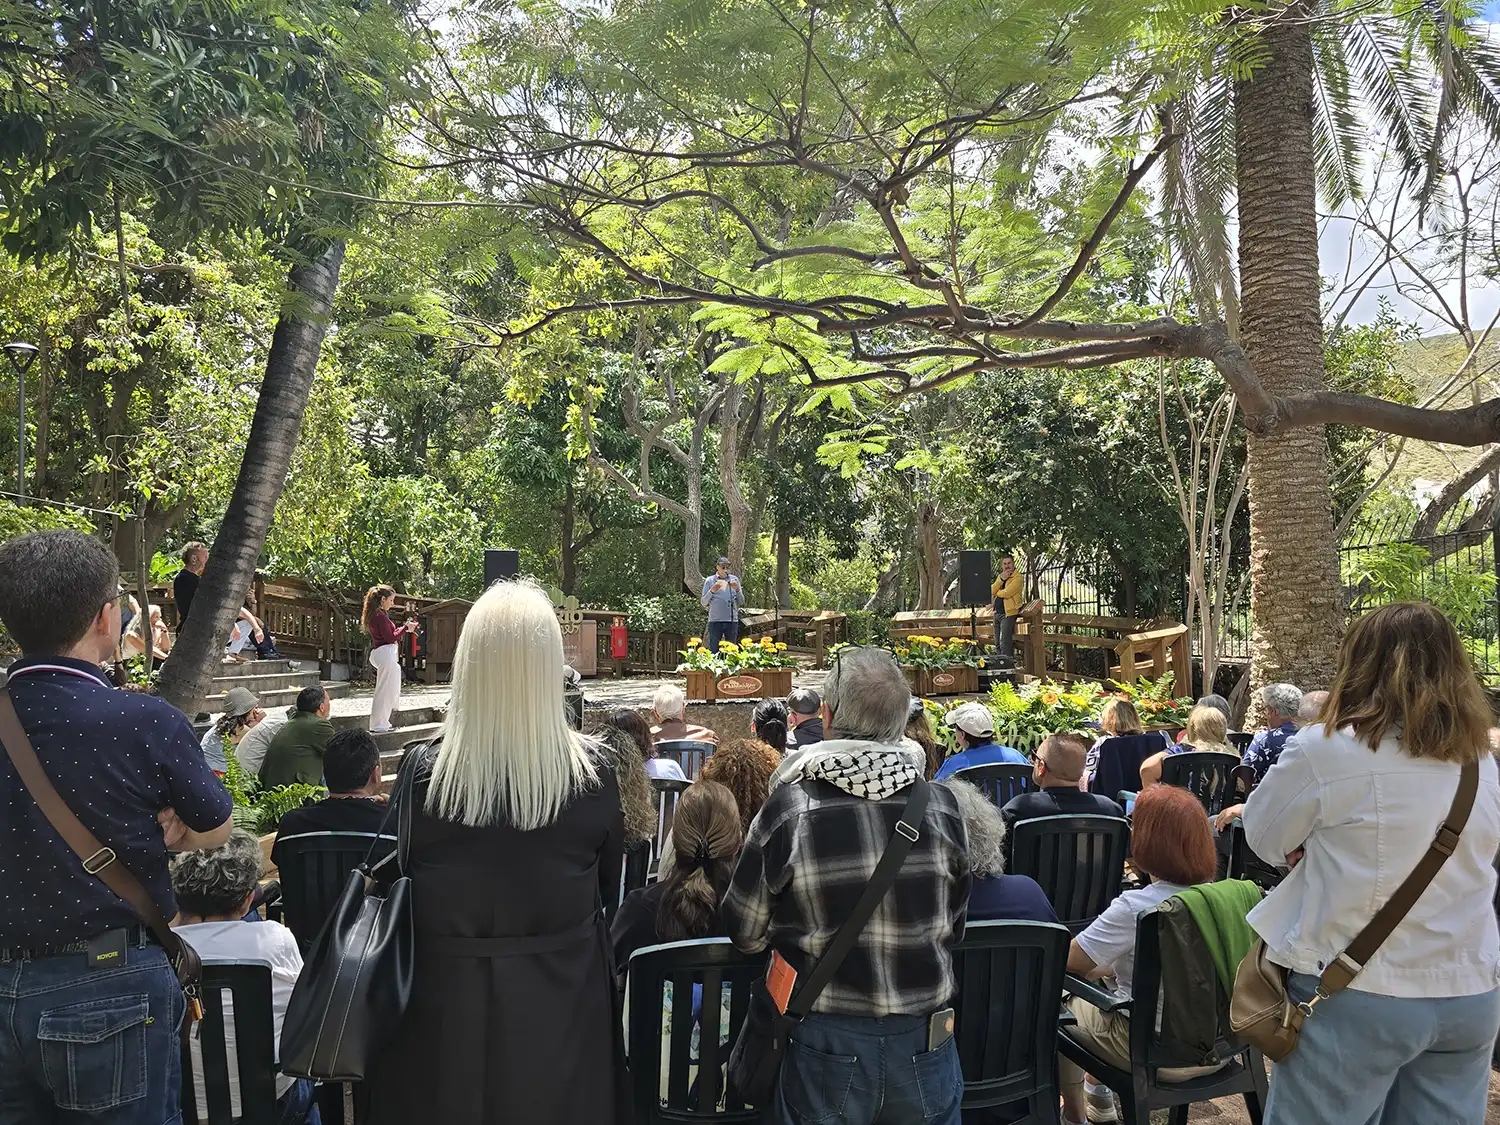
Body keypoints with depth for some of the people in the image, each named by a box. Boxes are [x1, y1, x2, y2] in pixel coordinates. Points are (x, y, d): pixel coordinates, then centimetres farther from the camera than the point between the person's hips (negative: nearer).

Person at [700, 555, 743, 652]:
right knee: (713, 649, -2)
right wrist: (712, 591, -12)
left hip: (732, 620, 2)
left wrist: (737, 590, -8)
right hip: (715, 620, -2)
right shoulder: (710, 580, 5)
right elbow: (703, 602, 3)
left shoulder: (734, 580, 10)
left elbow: (741, 602, 9)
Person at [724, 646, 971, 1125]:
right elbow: (954, 927, 3)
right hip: (924, 1047, 2)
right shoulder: (943, 806, -12)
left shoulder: (788, 811, -19)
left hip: (826, 1048, -2)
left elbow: (744, 933, -5)